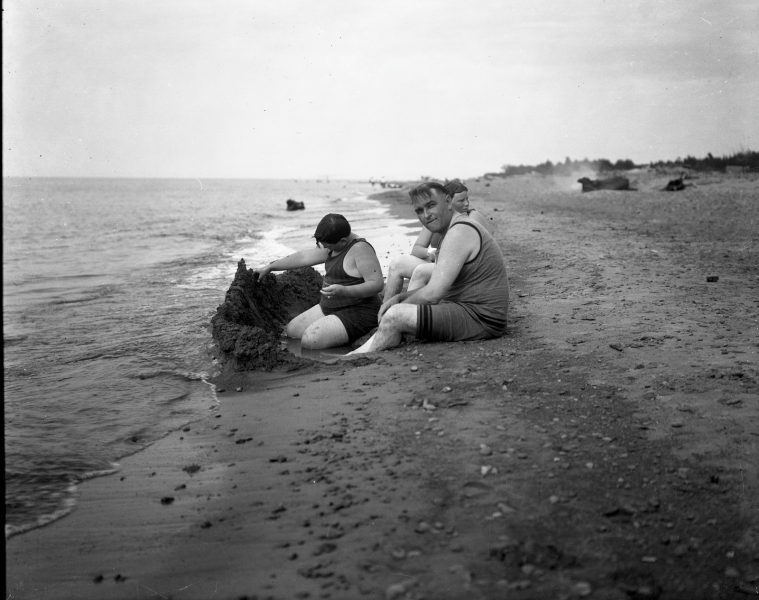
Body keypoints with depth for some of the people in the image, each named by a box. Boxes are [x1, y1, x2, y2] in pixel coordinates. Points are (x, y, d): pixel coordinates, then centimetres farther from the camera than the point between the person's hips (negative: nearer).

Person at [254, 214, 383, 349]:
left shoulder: (360, 249, -21)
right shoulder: (334, 246, 7)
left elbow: (377, 284, -26)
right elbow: (303, 257, 16)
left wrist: (343, 291, -39)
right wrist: (269, 267, 22)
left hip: (357, 314, -10)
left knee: (309, 341, -25)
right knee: (291, 330, 7)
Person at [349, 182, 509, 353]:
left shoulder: (460, 232, -17)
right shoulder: (456, 230, 17)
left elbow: (433, 293, -23)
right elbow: (435, 288, 19)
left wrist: (400, 306, -7)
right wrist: (399, 297, 4)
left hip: (481, 318, -11)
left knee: (394, 316, -20)